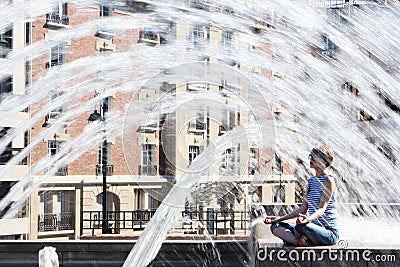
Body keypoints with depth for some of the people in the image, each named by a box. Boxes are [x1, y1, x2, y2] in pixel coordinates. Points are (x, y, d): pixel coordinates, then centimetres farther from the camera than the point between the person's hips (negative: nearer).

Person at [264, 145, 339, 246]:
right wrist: (280, 218, 11)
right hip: (314, 229, 9)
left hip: (329, 232, -9)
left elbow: (322, 208, -20)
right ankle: (300, 243, -22)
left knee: (301, 226, -38)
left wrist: (308, 219, -41)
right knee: (275, 226, -2)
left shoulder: (329, 180, -9)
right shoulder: (311, 181, 15)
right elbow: (302, 209, 16)